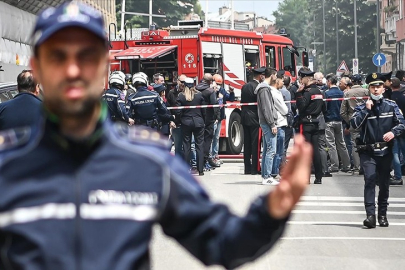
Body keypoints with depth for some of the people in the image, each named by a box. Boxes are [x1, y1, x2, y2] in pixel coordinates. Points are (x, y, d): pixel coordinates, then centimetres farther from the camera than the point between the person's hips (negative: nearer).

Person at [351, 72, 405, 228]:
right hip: (368, 152, -2)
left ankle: (382, 214, 23)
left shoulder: (391, 106, 5)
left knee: (384, 183, 10)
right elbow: (354, 124, -10)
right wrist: (366, 110, -15)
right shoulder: (362, 107, 3)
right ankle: (370, 215, -21)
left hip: (386, 151, 2)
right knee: (370, 179, -17)